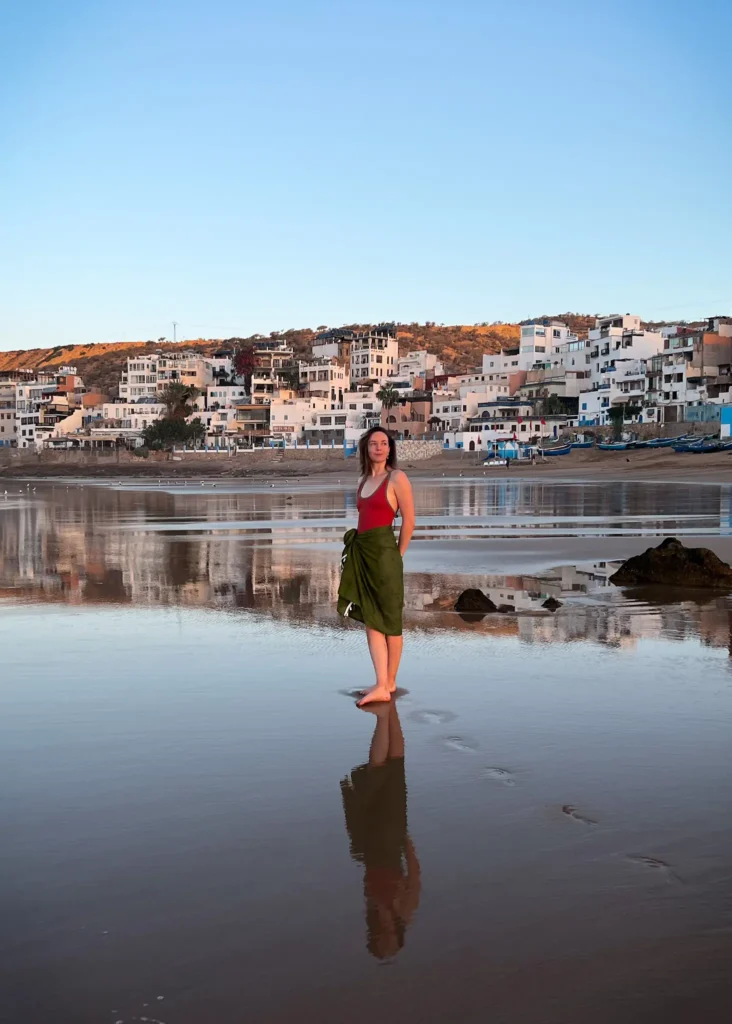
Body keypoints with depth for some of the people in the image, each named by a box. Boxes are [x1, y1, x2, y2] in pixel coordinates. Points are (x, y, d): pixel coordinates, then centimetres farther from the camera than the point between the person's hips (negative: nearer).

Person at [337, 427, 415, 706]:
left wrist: (397, 556, -1)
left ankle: (390, 682, 12)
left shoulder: (397, 478, -5)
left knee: (389, 620, 3)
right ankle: (381, 686, 3)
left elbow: (409, 521, -6)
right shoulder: (363, 480, 15)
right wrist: (358, 550, 12)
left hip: (384, 552, -7)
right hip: (362, 553, 7)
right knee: (370, 620, 3)